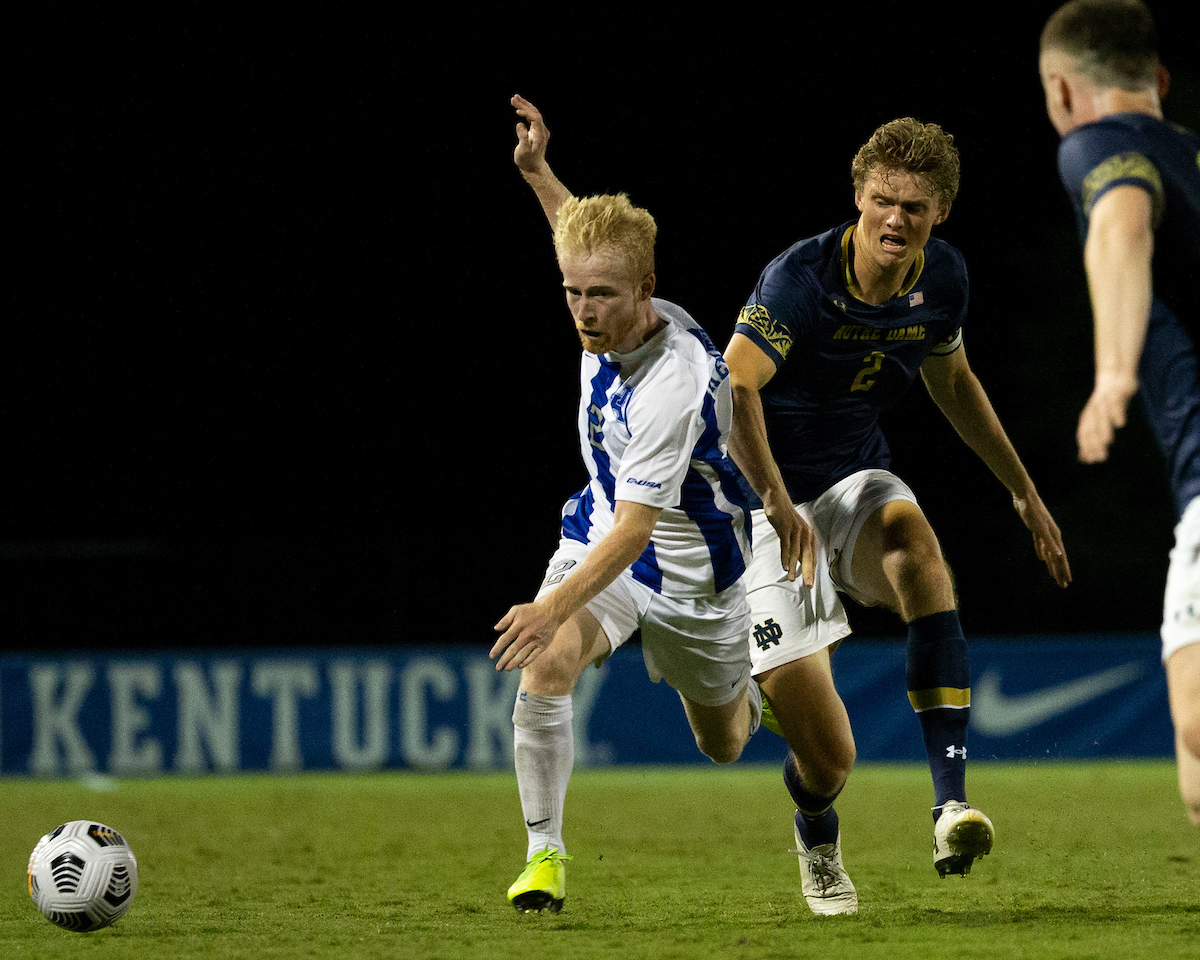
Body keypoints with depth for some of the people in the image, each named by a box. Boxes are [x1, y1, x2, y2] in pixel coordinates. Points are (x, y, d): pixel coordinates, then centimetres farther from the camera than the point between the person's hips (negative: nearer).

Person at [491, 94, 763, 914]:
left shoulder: (672, 384, -37)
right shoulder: (616, 318, -15)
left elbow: (633, 530, -40)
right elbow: (586, 234, 14)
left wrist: (552, 608, -51)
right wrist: (537, 172, 7)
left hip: (689, 565, -5)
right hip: (601, 532, 5)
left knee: (723, 743, 19)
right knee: (545, 670, -26)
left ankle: (746, 686, 57)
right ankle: (544, 853, -16)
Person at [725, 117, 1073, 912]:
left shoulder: (942, 278, -2)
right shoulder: (800, 278, -21)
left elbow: (952, 381, 19)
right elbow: (733, 389, -34)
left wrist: (1023, 490, 22)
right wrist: (777, 502, -49)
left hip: (859, 483, 4)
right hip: (772, 503, -4)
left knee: (913, 539, -37)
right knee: (826, 756, -12)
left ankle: (953, 801, -40)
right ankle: (819, 847, 30)